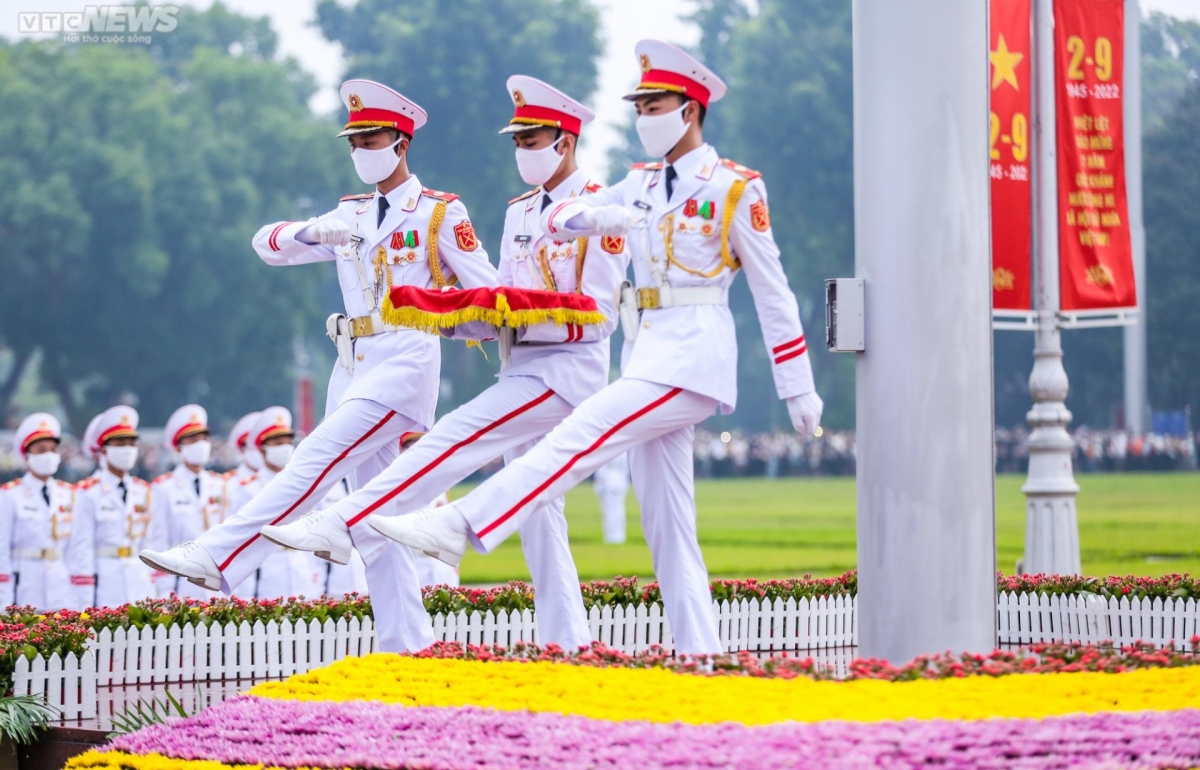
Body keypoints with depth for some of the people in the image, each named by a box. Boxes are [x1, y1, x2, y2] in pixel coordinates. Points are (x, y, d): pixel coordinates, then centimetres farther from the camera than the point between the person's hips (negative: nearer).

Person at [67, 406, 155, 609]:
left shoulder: (143, 492, 11)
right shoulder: (89, 493, -4)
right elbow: (81, 548, -6)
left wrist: (153, 594, 7)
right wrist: (85, 604, -10)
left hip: (140, 584, 5)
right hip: (104, 585, -5)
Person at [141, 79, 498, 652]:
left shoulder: (441, 212, 1)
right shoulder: (349, 215, 17)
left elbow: (489, 293, 0)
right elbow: (268, 244, 6)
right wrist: (310, 232, -14)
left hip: (405, 361, -7)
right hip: (352, 365, 7)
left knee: (318, 460, -21)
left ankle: (220, 557, -29)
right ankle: (406, 645, 5)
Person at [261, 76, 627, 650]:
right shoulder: (519, 212, 17)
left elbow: (598, 317, -13)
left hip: (566, 370, -9)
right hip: (521, 370, 9)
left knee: (456, 437, -20)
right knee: (537, 515, 6)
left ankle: (342, 526, -24)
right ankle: (565, 645, 7)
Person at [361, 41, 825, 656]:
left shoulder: (735, 189, -2)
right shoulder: (642, 183, 16)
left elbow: (772, 291, -2)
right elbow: (556, 215, 10)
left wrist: (799, 389, -1)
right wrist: (590, 217, -15)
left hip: (693, 356, -8)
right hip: (647, 355, 8)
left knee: (579, 437, -21)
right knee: (666, 524, 4)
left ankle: (461, 528, -27)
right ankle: (700, 655, 5)